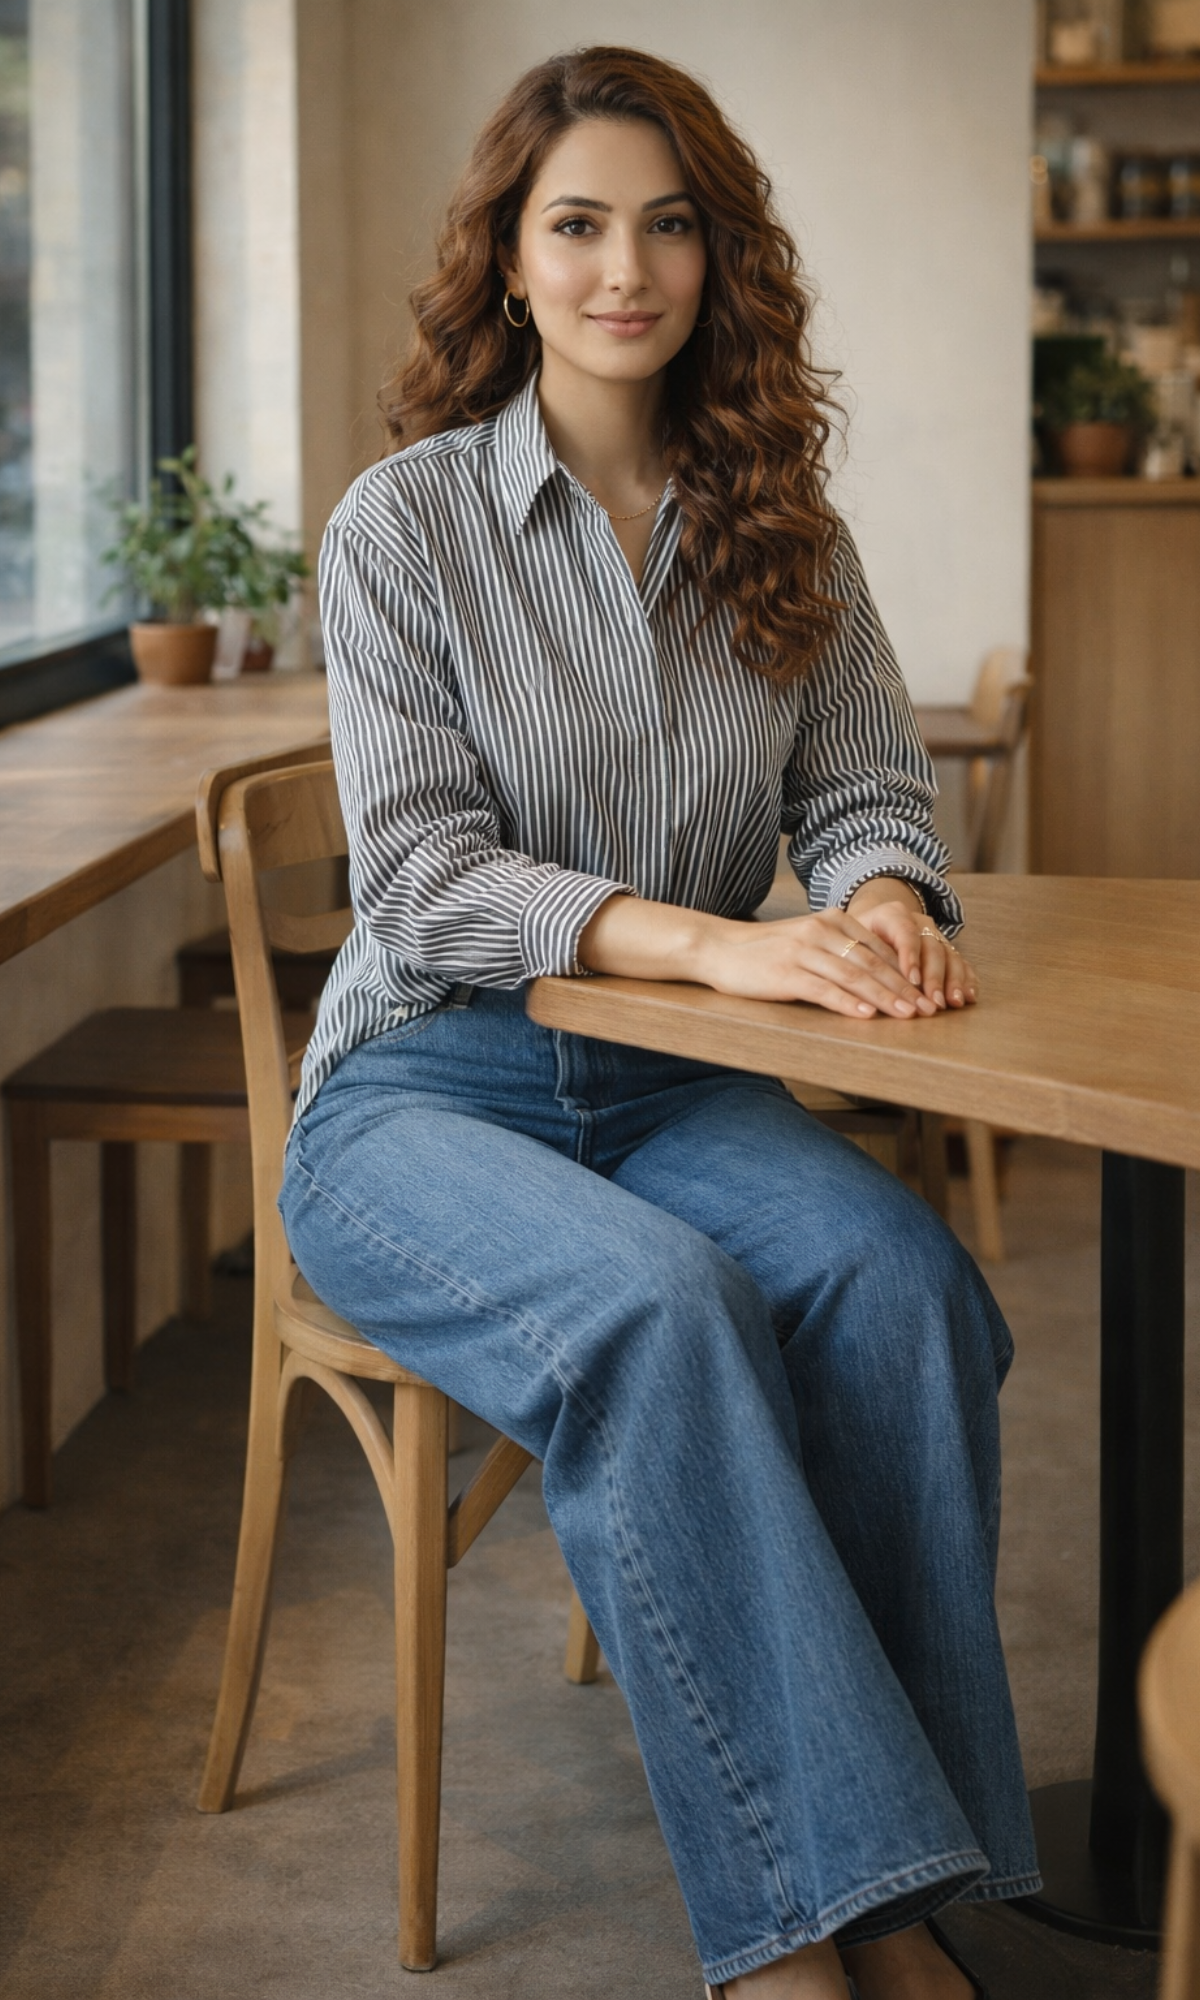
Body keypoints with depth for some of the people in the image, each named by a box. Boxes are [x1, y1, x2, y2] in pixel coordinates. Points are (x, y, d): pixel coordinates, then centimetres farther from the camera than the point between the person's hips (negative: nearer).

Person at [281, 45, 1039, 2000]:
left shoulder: (782, 530, 9)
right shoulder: (408, 520, -4)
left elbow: (869, 792, 10)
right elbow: (422, 878, -11)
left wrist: (881, 897, -16)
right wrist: (714, 938, -26)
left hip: (673, 1090, 4)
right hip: (428, 1091, -3)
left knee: (903, 1274, -29)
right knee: (655, 1305, -35)